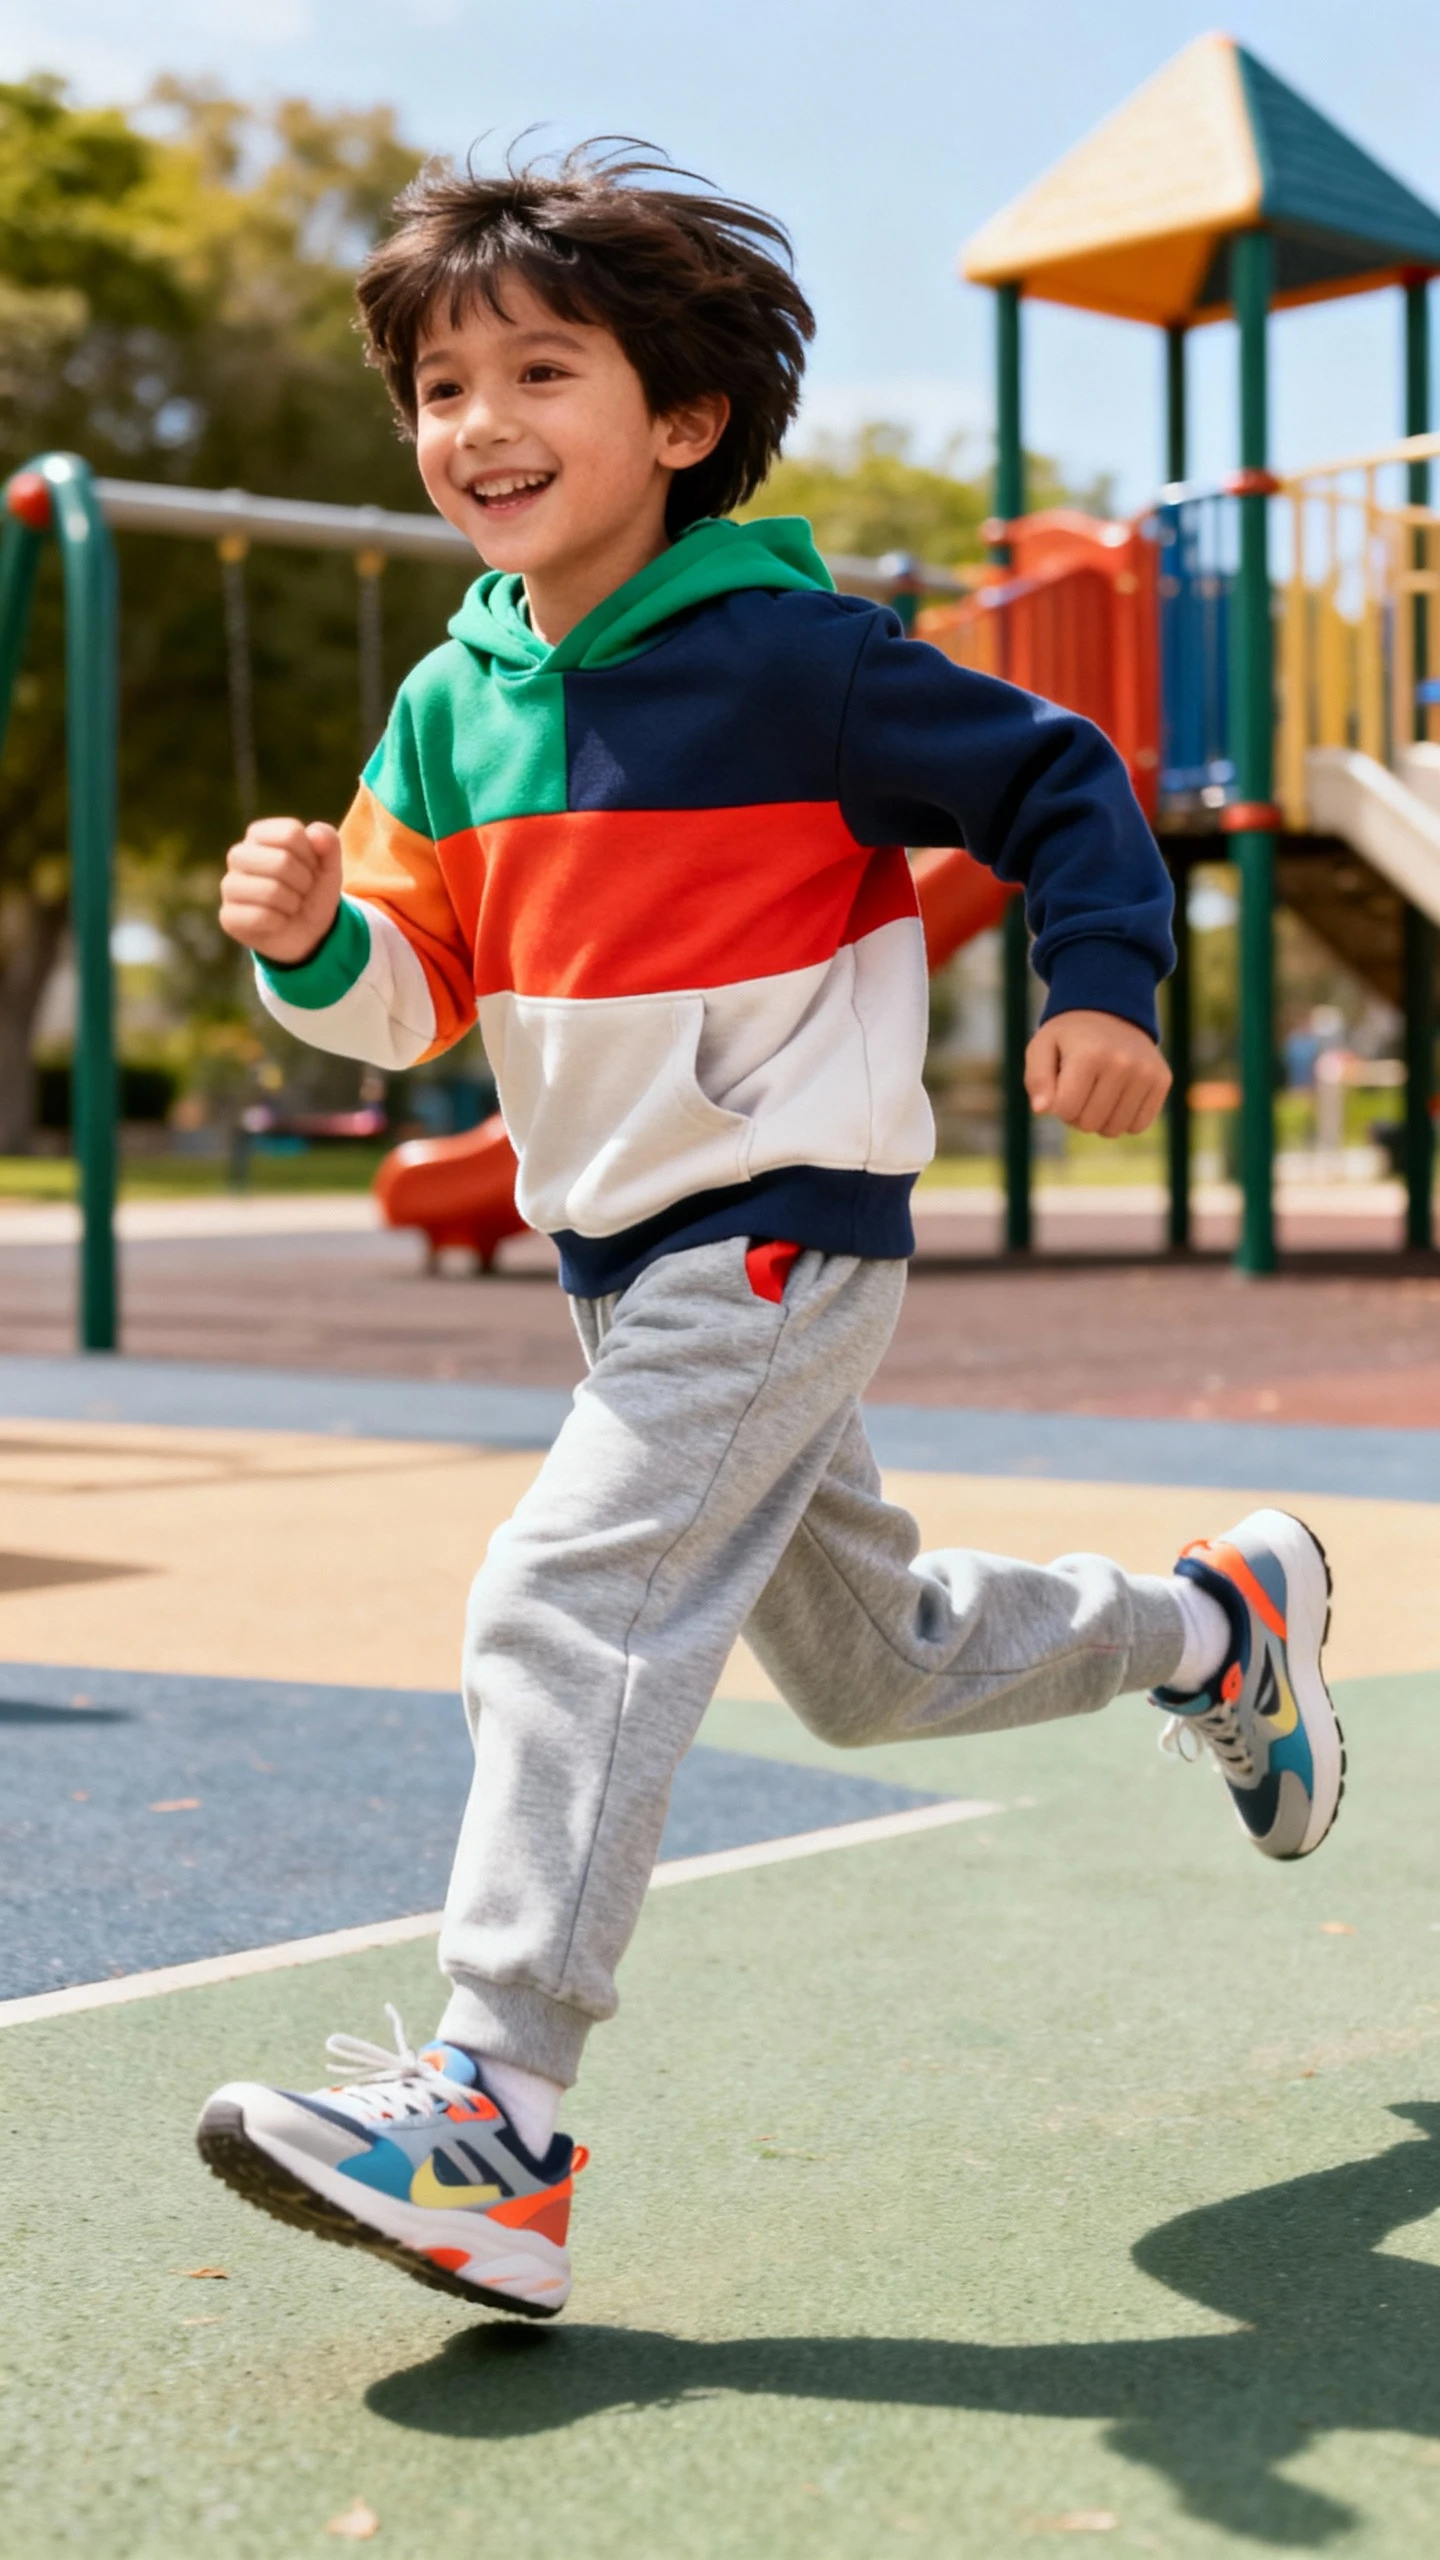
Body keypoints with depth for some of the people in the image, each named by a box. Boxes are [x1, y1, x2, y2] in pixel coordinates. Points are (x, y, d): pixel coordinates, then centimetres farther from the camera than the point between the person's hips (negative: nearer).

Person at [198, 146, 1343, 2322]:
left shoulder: (785, 655, -13)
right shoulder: (450, 707, 6)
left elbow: (1053, 777, -4)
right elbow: (419, 994, 6)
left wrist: (1106, 987, -18)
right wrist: (311, 939, -15)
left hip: (780, 1236, -8)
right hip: (620, 1251, 8)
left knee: (572, 1608, -21)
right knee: (871, 1661, 21)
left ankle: (493, 2122, -19)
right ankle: (1219, 1620, 46)